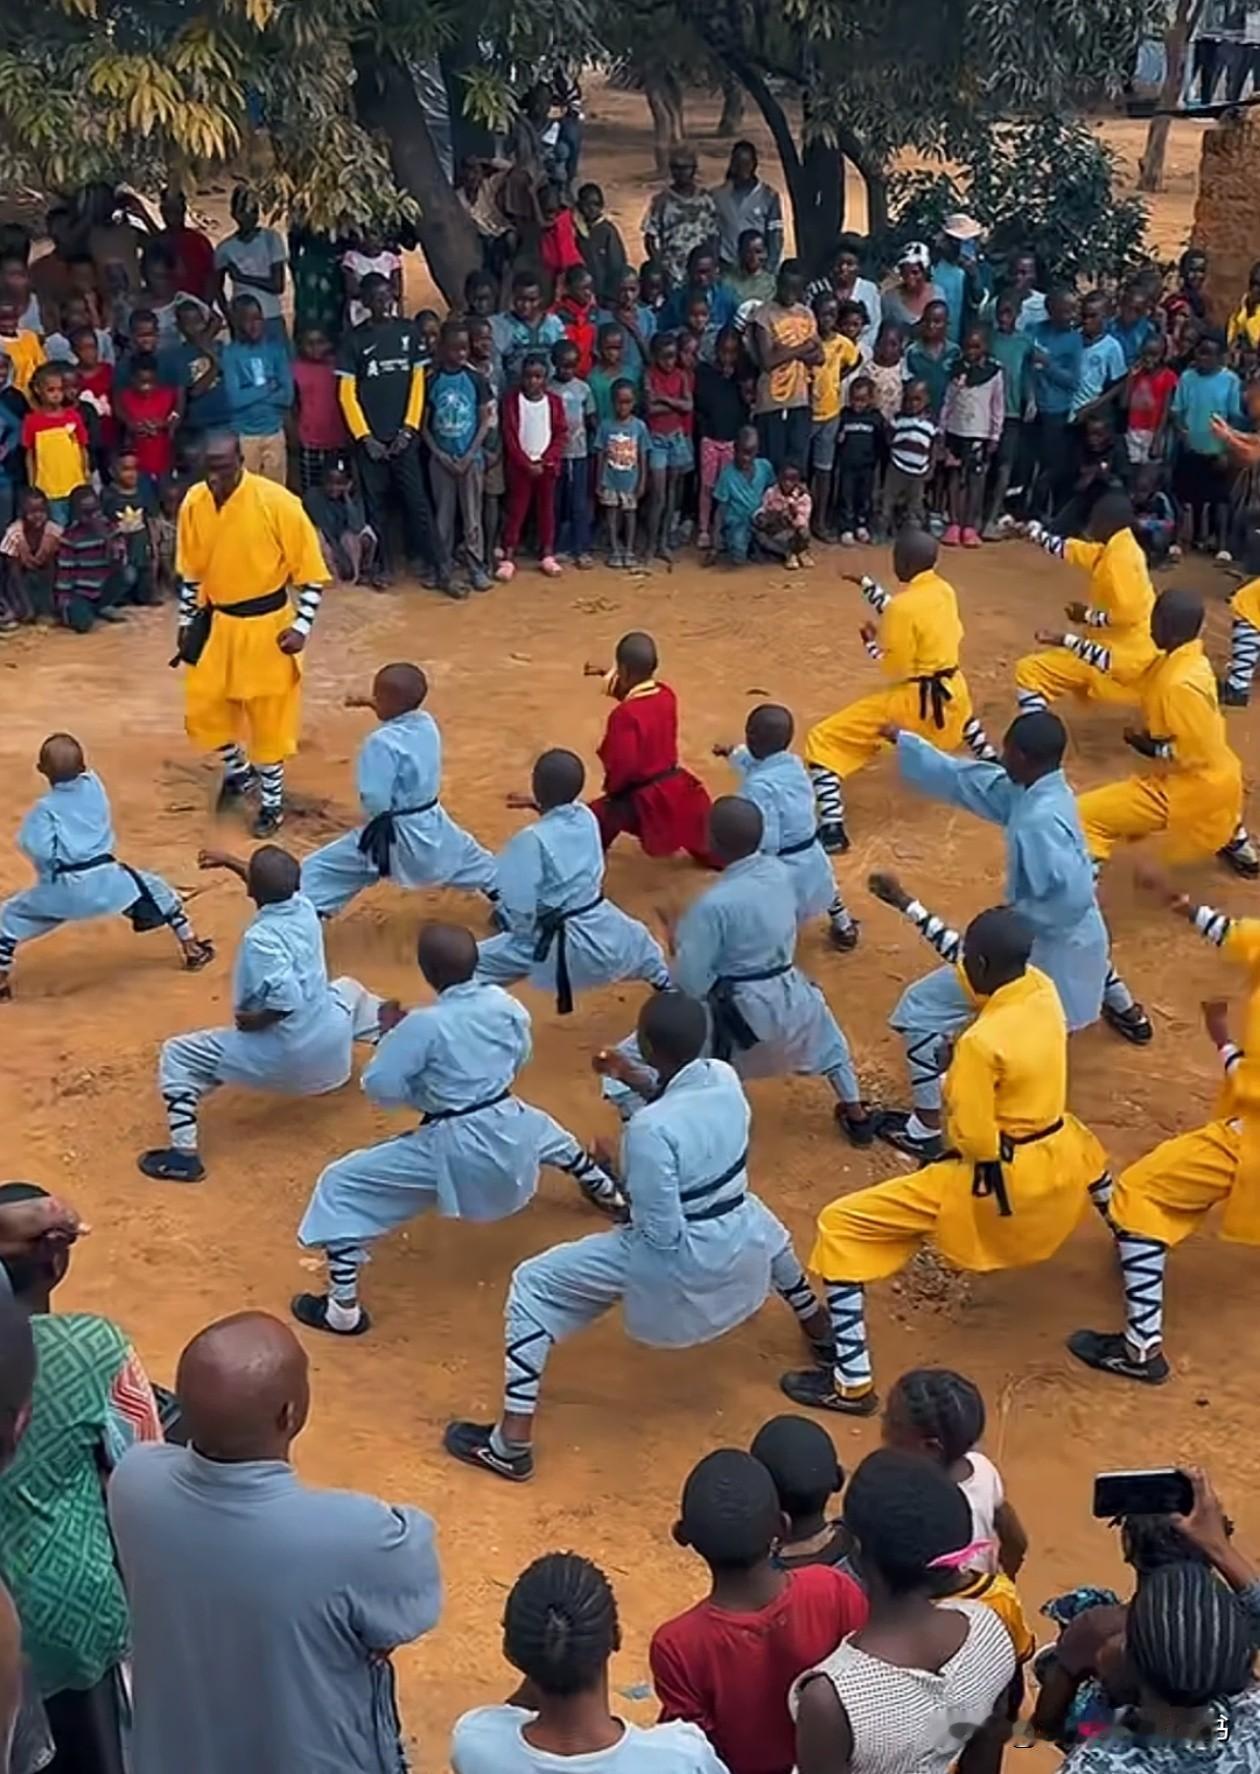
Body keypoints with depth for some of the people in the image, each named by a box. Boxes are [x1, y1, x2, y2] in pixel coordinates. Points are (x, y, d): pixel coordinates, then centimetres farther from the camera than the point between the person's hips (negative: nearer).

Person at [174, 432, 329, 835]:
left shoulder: (276, 502, -21)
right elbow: (190, 570, 8)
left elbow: (311, 569, -13)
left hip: (266, 625, -4)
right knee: (203, 710, 12)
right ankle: (238, 770, 41)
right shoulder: (194, 503, -6)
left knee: (268, 717, 7)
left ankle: (272, 802, 25)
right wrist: (187, 622, 10)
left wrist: (301, 626, -16)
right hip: (216, 624, 4)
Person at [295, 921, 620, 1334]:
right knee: (543, 1129, 44)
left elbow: (381, 1087, -17)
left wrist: (391, 1035, -3)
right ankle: (605, 1191, 66)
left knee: (341, 1186, 5)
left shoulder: (423, 1025, -24)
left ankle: (343, 1309, 5)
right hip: (509, 1129, 6)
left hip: (455, 1149, -6)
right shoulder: (504, 1003, -6)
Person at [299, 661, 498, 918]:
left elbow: (375, 800, -29)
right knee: (466, 855, 37)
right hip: (431, 824, 8)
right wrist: (372, 704, 15)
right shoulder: (427, 723, -5)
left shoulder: (382, 743, -27)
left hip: (394, 834, -8)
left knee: (320, 872, -1)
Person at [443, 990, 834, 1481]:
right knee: (764, 1225, 45)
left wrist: (618, 1179, -10)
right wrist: (642, 1082, 6)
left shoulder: (650, 1128, -31)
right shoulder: (724, 1077, -10)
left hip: (681, 1261, -7)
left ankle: (511, 1445, 5)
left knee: (533, 1288, 4)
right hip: (741, 1243, 7)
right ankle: (817, 1323, 66)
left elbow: (662, 1234, -25)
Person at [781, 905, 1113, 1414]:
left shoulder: (981, 1043, -27)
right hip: (1059, 1159, 8)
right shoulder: (1043, 989, -6)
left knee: (841, 1228, -4)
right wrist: (909, 906, 19)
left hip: (1001, 1181, -8)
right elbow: (989, 965, 14)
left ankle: (851, 1383, -2)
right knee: (1086, 1146, 47)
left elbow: (974, 1142, -23)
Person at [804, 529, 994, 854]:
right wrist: (866, 584, 21)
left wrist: (872, 642, 0)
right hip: (952, 692, 8)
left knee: (824, 741, -6)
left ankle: (832, 829, -15)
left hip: (917, 701, -8)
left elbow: (896, 670, -17)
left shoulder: (904, 606, -22)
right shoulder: (944, 590, 2)